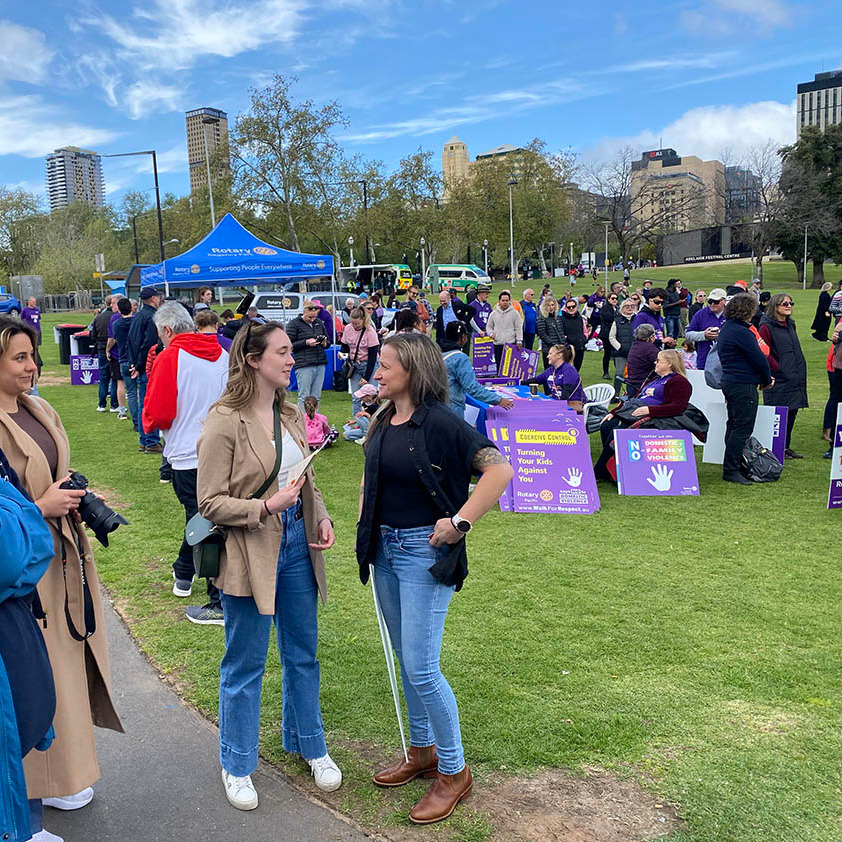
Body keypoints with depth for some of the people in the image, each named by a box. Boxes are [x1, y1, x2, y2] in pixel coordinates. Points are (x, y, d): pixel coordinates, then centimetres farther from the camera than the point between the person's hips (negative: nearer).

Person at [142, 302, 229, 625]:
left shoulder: (170, 358, -13)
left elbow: (157, 414, -16)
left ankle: (221, 604, 3)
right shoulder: (222, 355, 6)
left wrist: (150, 422, 6)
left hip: (188, 456, -7)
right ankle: (183, 573, 42)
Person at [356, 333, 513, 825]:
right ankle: (422, 752, 36)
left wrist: (461, 521, -23)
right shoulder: (383, 423, 7)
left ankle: (454, 772, 15)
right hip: (385, 548, 8)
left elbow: (499, 469, -24)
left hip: (424, 552, -8)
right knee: (406, 661, 17)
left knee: (421, 668, -5)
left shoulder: (440, 422, -17)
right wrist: (366, 522, 12)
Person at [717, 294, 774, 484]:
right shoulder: (741, 332, -18)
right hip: (743, 385, -11)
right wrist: (767, 380, 1)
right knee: (742, 428, -7)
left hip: (729, 382, 11)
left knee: (734, 426, 16)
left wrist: (765, 378, 14)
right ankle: (731, 470, -5)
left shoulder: (726, 329, 15)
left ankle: (730, 467, 23)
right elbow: (758, 359, -15)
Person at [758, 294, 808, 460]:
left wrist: (800, 370, 14)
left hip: (795, 378, 8)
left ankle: (786, 447, 20)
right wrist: (779, 369, -14)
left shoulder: (790, 324, 16)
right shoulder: (767, 326, -9)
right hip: (779, 380, -8)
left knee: (792, 413, 11)